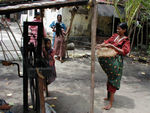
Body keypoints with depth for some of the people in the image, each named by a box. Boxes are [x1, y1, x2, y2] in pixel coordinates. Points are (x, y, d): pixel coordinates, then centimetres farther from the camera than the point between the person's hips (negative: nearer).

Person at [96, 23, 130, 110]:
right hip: (109, 59, 6)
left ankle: (111, 102, 0)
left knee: (113, 80, -6)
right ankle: (110, 96, 32)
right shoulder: (115, 36, 11)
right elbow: (107, 41, 7)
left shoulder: (126, 40, -7)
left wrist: (112, 46, -23)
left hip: (116, 61, -6)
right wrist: (101, 45, -15)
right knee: (109, 78, 16)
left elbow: (124, 52, -17)